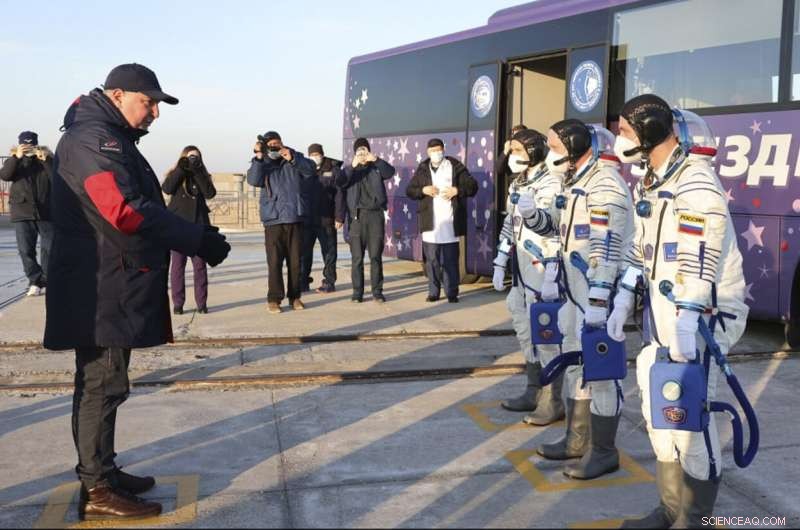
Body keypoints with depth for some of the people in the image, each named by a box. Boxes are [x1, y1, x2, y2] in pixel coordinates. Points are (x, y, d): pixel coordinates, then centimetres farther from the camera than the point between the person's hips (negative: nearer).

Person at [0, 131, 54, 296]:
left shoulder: (47, 159, 7)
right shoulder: (15, 161, 10)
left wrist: (46, 160, -19)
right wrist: (16, 157, -21)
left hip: (46, 212, -1)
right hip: (22, 213, 1)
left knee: (49, 248, 0)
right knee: (26, 250, -1)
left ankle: (47, 281, 11)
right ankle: (35, 281, 7)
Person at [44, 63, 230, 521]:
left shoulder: (112, 139, 19)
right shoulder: (92, 138, -15)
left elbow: (135, 204, 17)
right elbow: (127, 211, -27)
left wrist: (192, 238, 7)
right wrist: (199, 239, -25)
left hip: (112, 289, 10)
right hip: (101, 292, -10)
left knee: (102, 384, 16)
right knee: (102, 385, -3)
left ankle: (102, 472, 28)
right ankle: (98, 491, 6)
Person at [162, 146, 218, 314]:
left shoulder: (202, 175, 12)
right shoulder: (175, 174, 10)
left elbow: (210, 193, -7)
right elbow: (167, 189, -11)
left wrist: (198, 172, -11)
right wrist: (181, 169, -12)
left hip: (199, 225, 1)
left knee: (200, 264, 0)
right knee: (178, 264, -1)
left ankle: (202, 302, 3)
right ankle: (177, 303, 2)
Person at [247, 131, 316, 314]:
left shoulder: (294, 158, 10)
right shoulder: (263, 164, 7)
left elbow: (311, 170, -6)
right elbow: (253, 180, -11)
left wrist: (292, 159, -17)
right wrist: (258, 157, -18)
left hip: (295, 218, 1)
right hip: (273, 219, -1)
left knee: (295, 261, 6)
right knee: (274, 261, -5)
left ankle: (294, 296, 15)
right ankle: (274, 298, 0)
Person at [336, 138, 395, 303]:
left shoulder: (376, 168, 12)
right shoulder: (350, 170, 11)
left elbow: (390, 172, -7)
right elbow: (339, 183, -8)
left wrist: (377, 160, -20)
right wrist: (353, 166, -18)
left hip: (376, 214, 0)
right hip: (357, 215, 0)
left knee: (376, 255, 1)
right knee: (357, 257, 0)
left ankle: (377, 291, 6)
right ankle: (357, 292, 5)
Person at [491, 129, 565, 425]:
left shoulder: (550, 185, -13)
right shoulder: (516, 185, 15)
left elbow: (557, 233, -19)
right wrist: (500, 263, 19)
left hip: (542, 270, -9)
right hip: (520, 270, 9)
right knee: (526, 330, 15)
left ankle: (553, 401, 6)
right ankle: (534, 391, 28)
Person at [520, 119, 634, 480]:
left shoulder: (605, 185, -17)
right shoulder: (575, 182, 15)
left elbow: (607, 250, -24)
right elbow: (555, 225, 25)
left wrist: (598, 301, -27)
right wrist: (532, 214, 4)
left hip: (599, 291, -10)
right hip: (574, 290, 10)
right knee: (574, 363, 17)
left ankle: (604, 451, 9)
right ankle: (577, 440, 31)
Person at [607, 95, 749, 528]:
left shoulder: (696, 182, -17)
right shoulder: (648, 183, 13)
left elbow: (699, 260, -26)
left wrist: (686, 320, -31)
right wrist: (623, 300, 13)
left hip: (703, 314, -9)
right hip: (664, 313, 9)